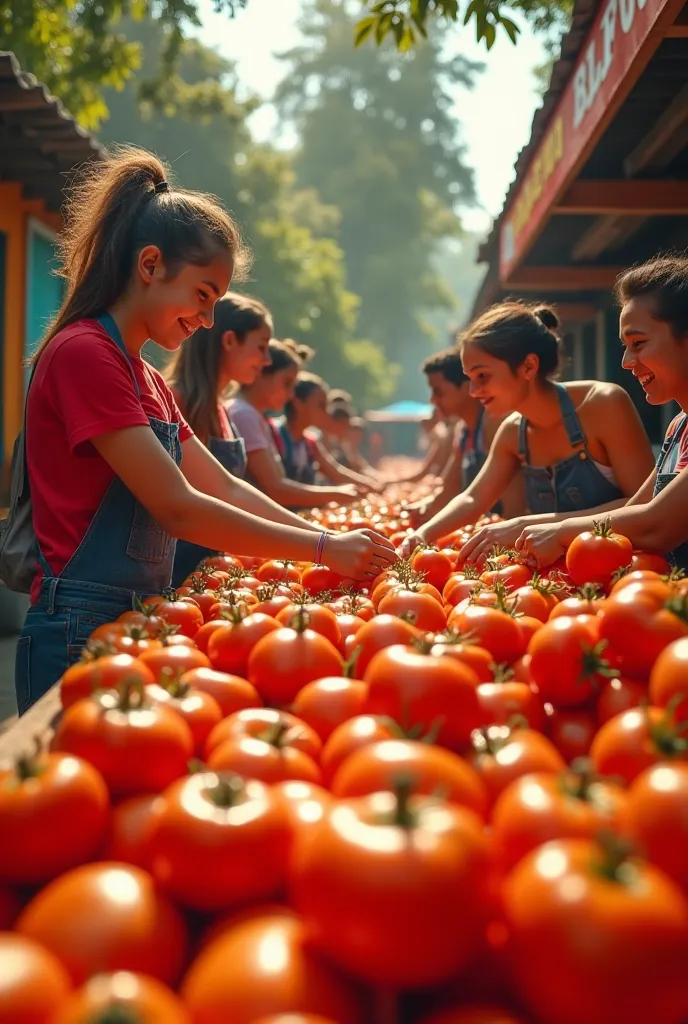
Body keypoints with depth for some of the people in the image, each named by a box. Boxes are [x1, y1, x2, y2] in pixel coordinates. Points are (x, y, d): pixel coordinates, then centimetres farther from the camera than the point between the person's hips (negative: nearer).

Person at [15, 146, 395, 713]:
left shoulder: (148, 378, 15)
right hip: (80, 633, -9)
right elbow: (178, 509, -20)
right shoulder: (83, 353, -15)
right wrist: (324, 549, -15)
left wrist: (329, 538, 4)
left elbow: (223, 487, 15)